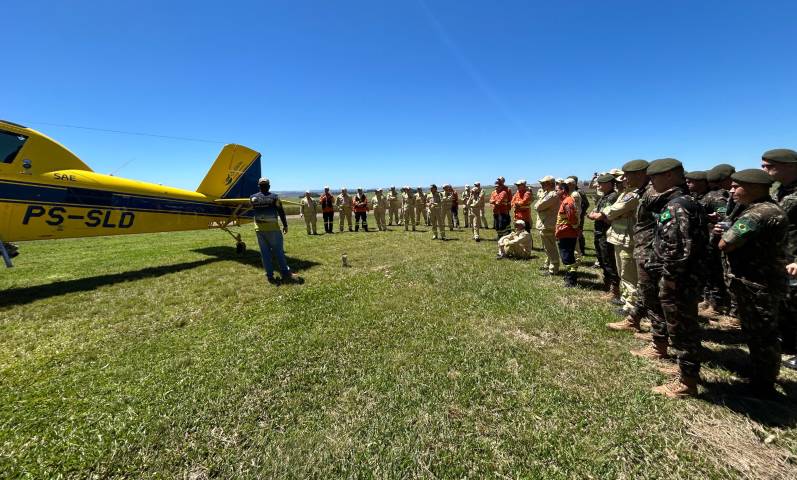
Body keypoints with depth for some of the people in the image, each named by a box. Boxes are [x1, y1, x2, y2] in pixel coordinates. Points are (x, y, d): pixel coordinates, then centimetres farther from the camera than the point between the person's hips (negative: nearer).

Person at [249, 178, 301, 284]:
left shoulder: (253, 198, 2)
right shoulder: (274, 197, -7)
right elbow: (281, 212, -6)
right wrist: (285, 225, 3)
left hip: (259, 228, 3)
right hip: (272, 228, -3)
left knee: (265, 252, 8)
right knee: (278, 251, 3)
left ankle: (269, 275, 11)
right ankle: (286, 274, 6)